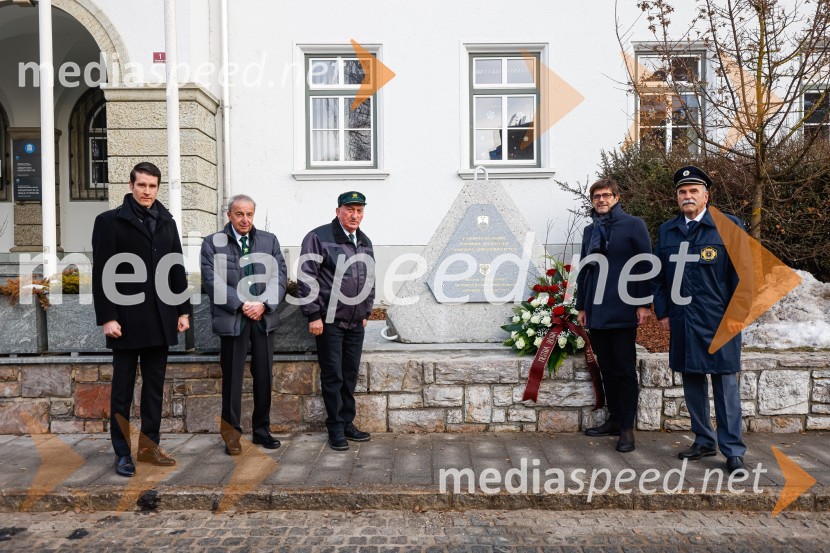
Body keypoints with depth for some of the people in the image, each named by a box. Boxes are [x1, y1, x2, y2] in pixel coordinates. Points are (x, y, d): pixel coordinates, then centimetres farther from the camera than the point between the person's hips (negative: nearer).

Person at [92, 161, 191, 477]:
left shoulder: (167, 222, 11)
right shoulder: (110, 221, -2)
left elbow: (177, 270, 12)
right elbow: (102, 274, -7)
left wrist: (183, 310, 8)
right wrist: (107, 318, -12)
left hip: (160, 319, 4)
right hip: (126, 318, -4)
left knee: (155, 386, 11)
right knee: (122, 389, 7)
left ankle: (150, 446, 22)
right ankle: (122, 453, 17)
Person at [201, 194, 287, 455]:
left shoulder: (269, 240, 10)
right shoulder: (213, 243, 2)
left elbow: (279, 276, 3)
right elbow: (213, 282, -7)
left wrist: (263, 304, -11)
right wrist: (242, 304, -13)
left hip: (263, 317, 3)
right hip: (232, 319, -2)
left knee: (264, 376, 9)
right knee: (232, 377, 4)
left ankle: (262, 429, 22)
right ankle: (231, 432, 18)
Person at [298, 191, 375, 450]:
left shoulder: (365, 242, 13)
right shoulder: (319, 237, -8)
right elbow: (306, 277, -12)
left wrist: (366, 312, 18)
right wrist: (314, 316, -14)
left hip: (356, 323, 6)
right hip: (330, 322, -6)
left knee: (350, 376, 12)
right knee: (333, 377, 2)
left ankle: (347, 423, 25)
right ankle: (335, 428, 15)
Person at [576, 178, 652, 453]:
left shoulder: (633, 225, -1)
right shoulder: (590, 230, 15)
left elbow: (645, 265, -5)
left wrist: (644, 303, -10)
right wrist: (581, 306, 13)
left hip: (622, 311, -5)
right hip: (596, 311, 5)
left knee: (624, 369, 1)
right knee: (607, 369, 11)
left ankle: (627, 427, 9)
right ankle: (614, 419, 23)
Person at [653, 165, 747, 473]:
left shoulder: (729, 226, 0)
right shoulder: (666, 231, 11)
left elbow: (742, 273, -4)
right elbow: (659, 276, 13)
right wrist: (662, 312, 6)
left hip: (719, 321, -4)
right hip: (682, 321, 4)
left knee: (725, 383, 1)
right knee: (692, 382, 11)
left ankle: (733, 450, 12)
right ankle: (703, 442, 25)